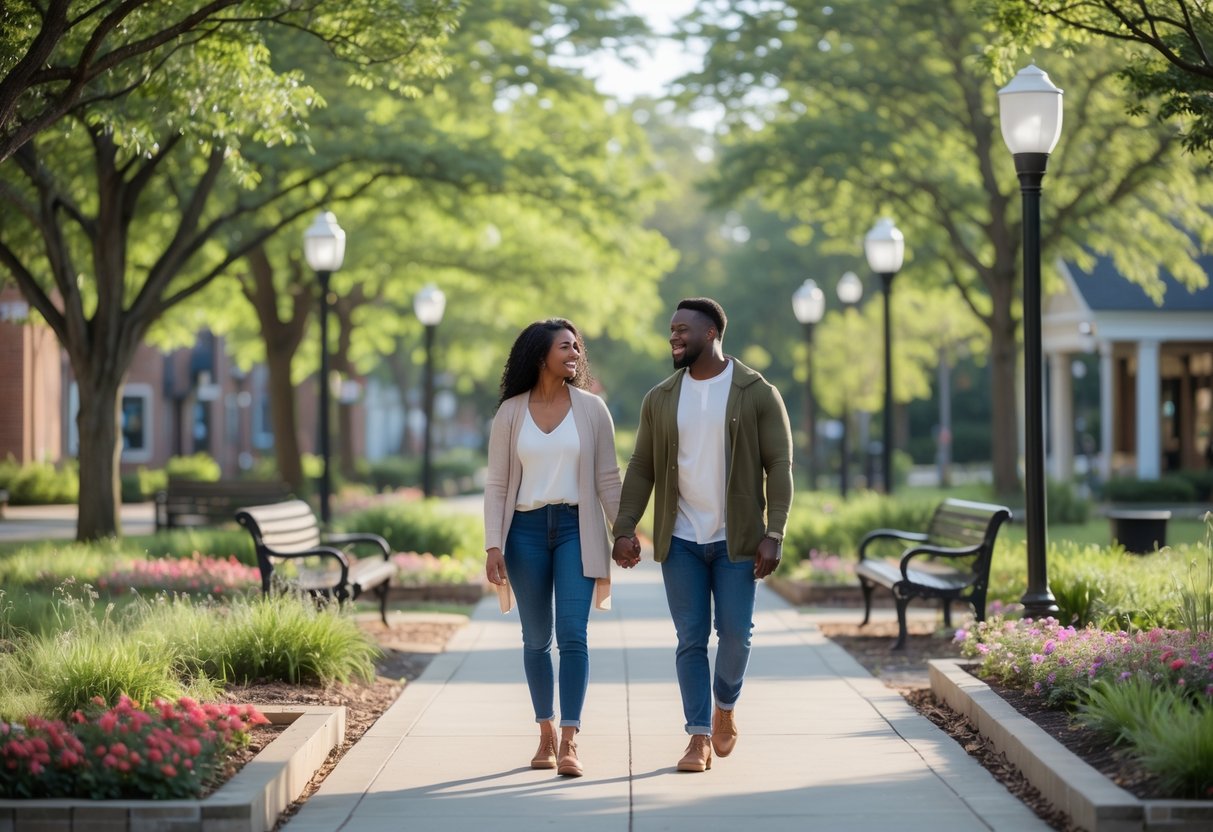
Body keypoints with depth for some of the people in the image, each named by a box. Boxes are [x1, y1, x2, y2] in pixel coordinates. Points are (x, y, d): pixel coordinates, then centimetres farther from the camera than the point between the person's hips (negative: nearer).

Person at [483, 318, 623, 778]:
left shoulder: (591, 409, 3)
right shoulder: (510, 413, 3)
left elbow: (608, 479, 5)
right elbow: (496, 485, 3)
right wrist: (493, 546, -5)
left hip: (575, 528, -1)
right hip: (526, 531, 1)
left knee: (572, 634, -12)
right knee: (536, 638, 8)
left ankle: (569, 741, -14)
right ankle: (546, 735, 19)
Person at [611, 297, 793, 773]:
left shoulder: (757, 394, -3)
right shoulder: (660, 399, 6)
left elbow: (779, 467, -5)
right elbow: (641, 469, 7)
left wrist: (774, 534, -14)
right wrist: (624, 529, -3)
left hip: (736, 538, -2)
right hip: (681, 540, 2)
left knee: (735, 632, -3)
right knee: (691, 638, 1)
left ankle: (725, 707, 25)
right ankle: (699, 737, 7)